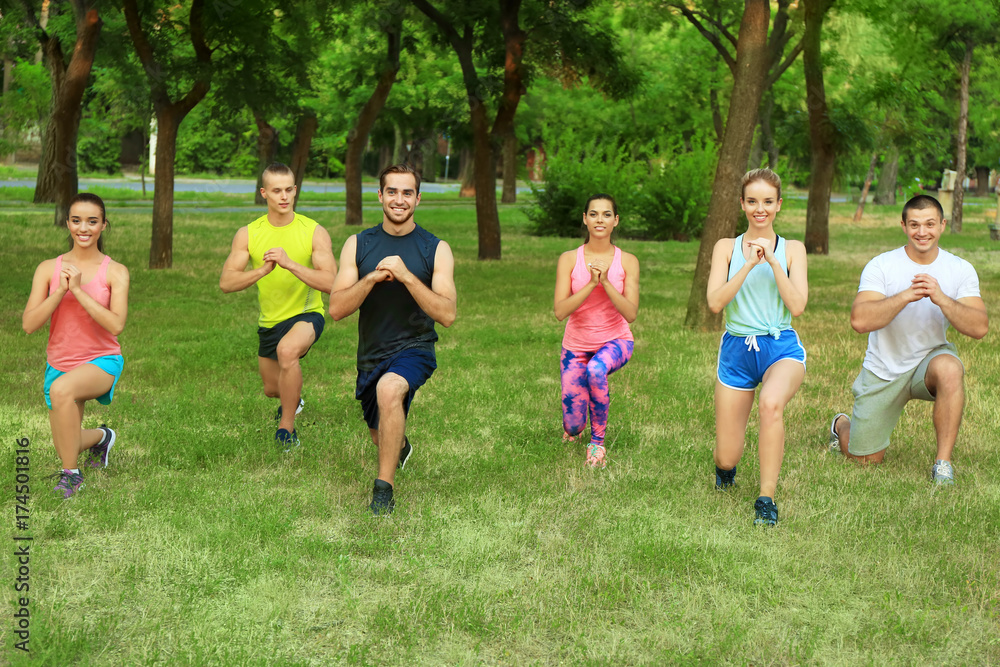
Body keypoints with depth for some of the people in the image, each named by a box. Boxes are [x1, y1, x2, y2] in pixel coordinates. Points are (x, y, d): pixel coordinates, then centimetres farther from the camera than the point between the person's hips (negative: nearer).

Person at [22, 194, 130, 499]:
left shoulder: (115, 272, -8)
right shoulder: (48, 269, -3)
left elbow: (116, 325, -20)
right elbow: (29, 324, -9)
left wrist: (79, 290, -23)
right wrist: (60, 292, -21)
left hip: (101, 362, -4)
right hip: (60, 364, 4)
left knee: (61, 389, -37)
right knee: (66, 446, 10)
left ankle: (70, 474, -20)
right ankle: (101, 437, 48)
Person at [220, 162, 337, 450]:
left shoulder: (314, 232, -13)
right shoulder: (248, 234, -6)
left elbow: (330, 283, -23)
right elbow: (226, 283, -14)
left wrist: (290, 264, -35)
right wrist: (262, 270, -30)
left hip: (306, 314, -4)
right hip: (269, 320, 5)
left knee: (287, 349, -38)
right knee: (272, 389, 21)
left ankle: (287, 430, -21)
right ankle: (293, 399, 62)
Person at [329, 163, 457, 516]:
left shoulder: (435, 249, -6)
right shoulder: (358, 244, -1)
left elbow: (447, 314, -15)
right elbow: (336, 309, -8)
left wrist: (406, 276, -25)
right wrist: (372, 278, -23)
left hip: (414, 347, -4)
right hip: (371, 354, 4)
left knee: (389, 389, -37)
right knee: (381, 435, 22)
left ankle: (383, 490, -25)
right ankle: (401, 446, 62)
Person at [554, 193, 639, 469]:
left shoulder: (627, 261, -6)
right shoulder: (569, 259, -7)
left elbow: (631, 314, -14)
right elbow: (560, 311, -15)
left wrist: (605, 281, -24)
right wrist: (591, 284, -25)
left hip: (615, 341, -1)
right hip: (576, 344, 1)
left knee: (596, 370, -39)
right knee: (573, 428, -4)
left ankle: (598, 441, -15)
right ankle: (575, 422, 39)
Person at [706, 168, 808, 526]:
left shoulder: (792, 249, 6)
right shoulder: (727, 248, 6)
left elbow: (797, 306, -6)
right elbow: (715, 302, -8)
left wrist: (773, 261, -12)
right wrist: (749, 264, -14)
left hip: (782, 347, -1)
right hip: (736, 350, 1)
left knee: (771, 402, -38)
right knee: (727, 460, 0)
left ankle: (766, 499, -24)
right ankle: (725, 467, 41)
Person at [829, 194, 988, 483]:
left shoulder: (960, 270, -7)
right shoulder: (881, 266, -13)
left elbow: (979, 328, -17)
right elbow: (860, 321, -26)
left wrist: (941, 299, -31)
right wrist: (905, 296, -35)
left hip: (930, 358, 1)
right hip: (883, 372, -1)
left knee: (949, 369, -37)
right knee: (865, 459, 4)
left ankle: (943, 463, -23)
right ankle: (842, 425, 42)